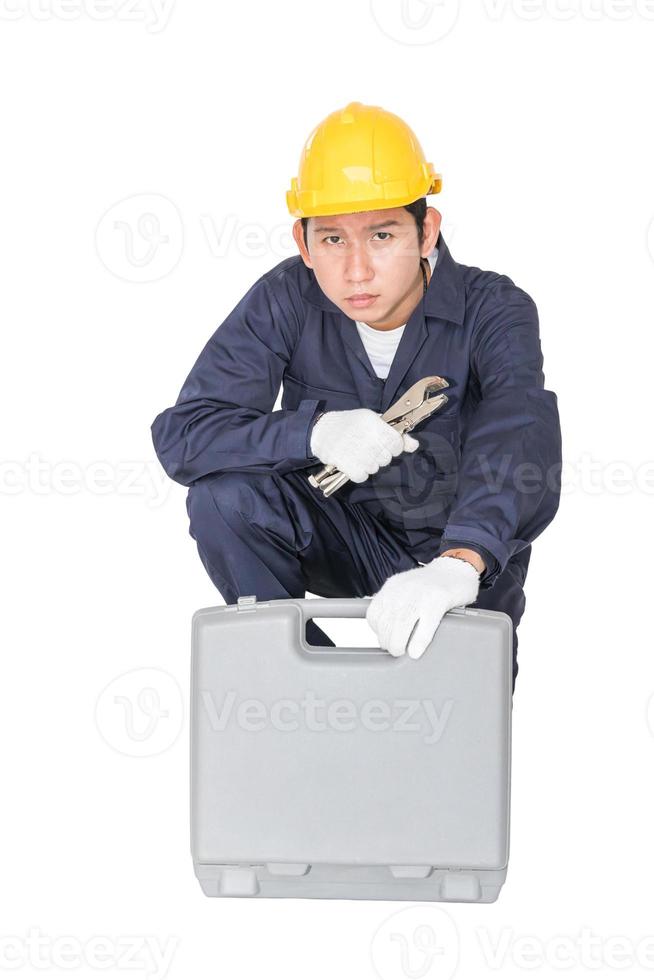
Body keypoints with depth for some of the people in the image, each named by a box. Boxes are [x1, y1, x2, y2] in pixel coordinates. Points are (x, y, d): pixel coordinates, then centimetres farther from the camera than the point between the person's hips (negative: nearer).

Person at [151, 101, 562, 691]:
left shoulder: (493, 311, -22)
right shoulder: (287, 301, -15)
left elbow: (521, 442, -41)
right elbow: (181, 434, -20)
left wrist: (458, 564, -61)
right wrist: (314, 432, -38)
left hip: (464, 549, -1)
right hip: (348, 532, 2)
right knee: (225, 493, -25)